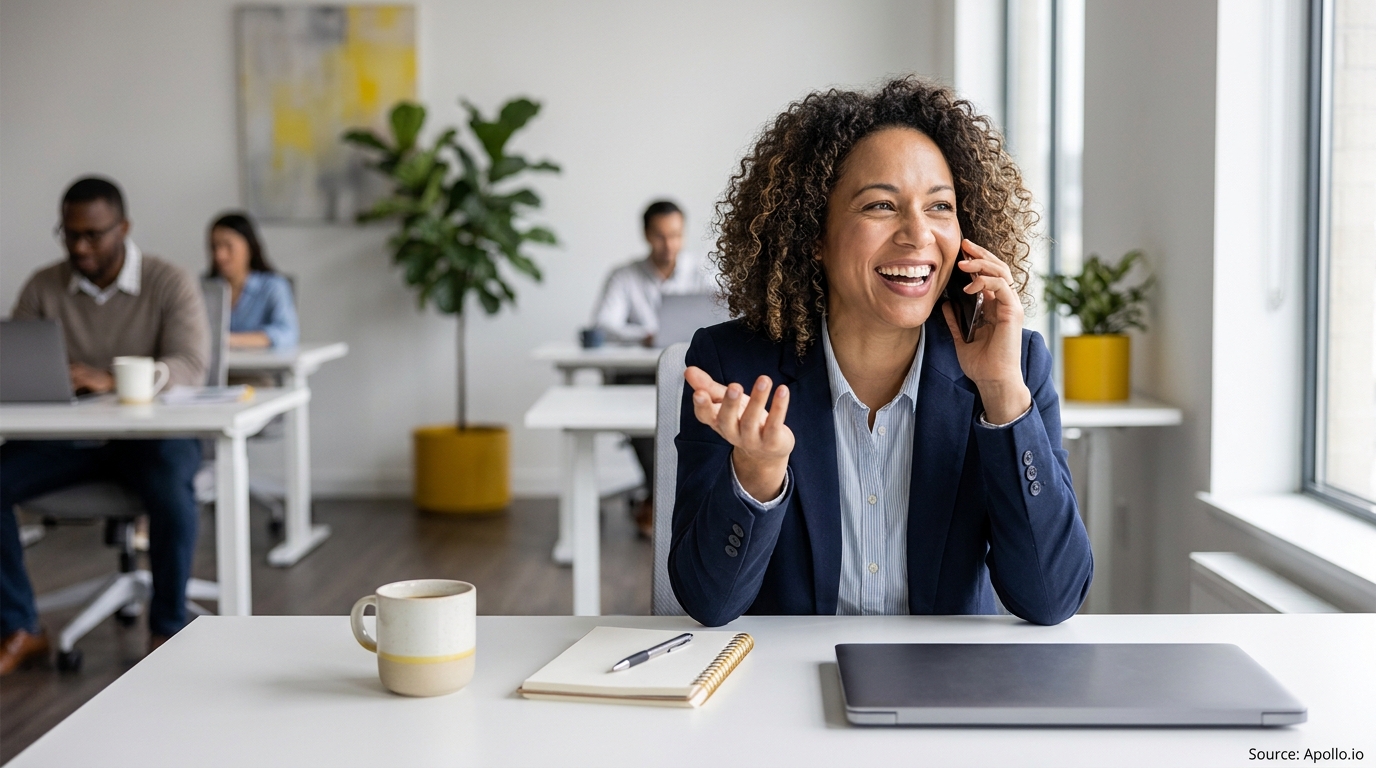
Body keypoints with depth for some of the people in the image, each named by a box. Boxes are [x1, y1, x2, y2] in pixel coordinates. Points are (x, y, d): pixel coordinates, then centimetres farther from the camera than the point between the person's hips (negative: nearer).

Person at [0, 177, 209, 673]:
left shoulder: (170, 284, -6)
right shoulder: (43, 287, 5)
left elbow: (190, 366, -19)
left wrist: (110, 381, -36)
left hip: (150, 432, -3)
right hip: (67, 436, 4)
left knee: (171, 490, -35)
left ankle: (168, 630, -15)